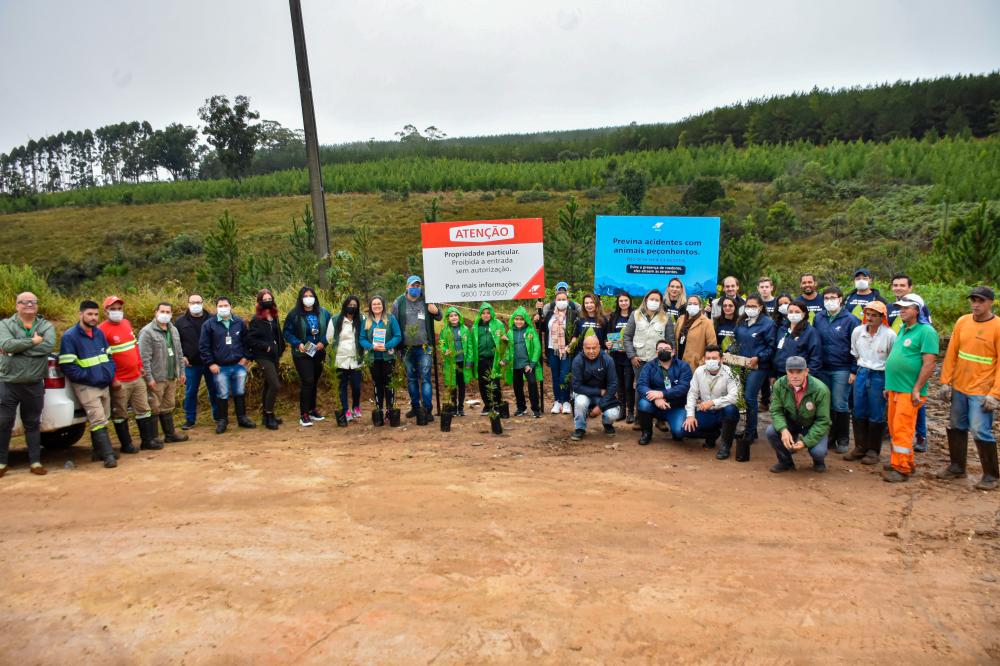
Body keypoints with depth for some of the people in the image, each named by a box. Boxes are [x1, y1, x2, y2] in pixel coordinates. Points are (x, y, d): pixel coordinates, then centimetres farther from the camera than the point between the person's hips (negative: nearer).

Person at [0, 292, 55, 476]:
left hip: (34, 385, 1)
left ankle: (35, 462, 17)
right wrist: (33, 341, -16)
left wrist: (17, 347, -16)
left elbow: (49, 346, -17)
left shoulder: (46, 326, 4)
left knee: (33, 424, 10)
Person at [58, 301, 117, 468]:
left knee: (102, 419, 14)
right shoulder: (69, 337, -11)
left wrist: (110, 374, 4)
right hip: (85, 386, -7)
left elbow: (108, 356, 19)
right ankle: (108, 455, -12)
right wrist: (87, 377, -17)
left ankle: (99, 451, 26)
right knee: (98, 420, -13)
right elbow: (67, 366, -15)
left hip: (104, 384, 7)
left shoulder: (99, 333, 10)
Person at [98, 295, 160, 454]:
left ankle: (148, 439, 22)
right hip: (120, 382, -7)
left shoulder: (127, 323, 10)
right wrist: (112, 379, -17)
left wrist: (140, 366, 18)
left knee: (143, 410, 12)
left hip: (137, 377, 7)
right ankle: (126, 444, 17)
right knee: (120, 415, 6)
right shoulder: (102, 330, -13)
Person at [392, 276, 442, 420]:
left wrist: (436, 311, -15)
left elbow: (439, 317, 8)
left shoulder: (426, 301, 2)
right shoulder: (398, 303, 4)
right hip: (407, 348, 2)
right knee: (411, 378, 12)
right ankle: (415, 407, 24)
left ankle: (427, 409, 0)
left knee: (425, 378, -4)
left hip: (424, 347, -2)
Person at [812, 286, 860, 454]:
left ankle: (843, 439, 13)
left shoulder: (850, 320, -7)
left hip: (841, 370, -4)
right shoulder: (818, 318, 5)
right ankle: (829, 435, 23)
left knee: (840, 405, 0)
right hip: (822, 369, 4)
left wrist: (854, 371, -10)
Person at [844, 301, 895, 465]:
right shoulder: (857, 331, 2)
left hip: (879, 376, -4)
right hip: (861, 374, 5)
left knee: (876, 416, 4)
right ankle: (860, 447, 22)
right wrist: (854, 372, 13)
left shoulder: (889, 335, -12)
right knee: (859, 413, 9)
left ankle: (873, 451, 16)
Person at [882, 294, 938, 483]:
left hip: (909, 391, -8)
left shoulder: (926, 331, -10)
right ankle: (906, 463, 24)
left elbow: (929, 363, -16)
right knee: (894, 429, 12)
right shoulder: (903, 330, 16)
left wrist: (917, 389, -17)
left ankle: (902, 469, 2)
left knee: (902, 430, -6)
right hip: (895, 388, 8)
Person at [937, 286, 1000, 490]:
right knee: (956, 427, 13)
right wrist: (945, 382, 4)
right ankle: (957, 467, 28)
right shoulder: (962, 321, 4)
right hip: (959, 388, 5)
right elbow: (951, 353, 8)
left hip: (981, 391, -5)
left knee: (981, 431, -6)